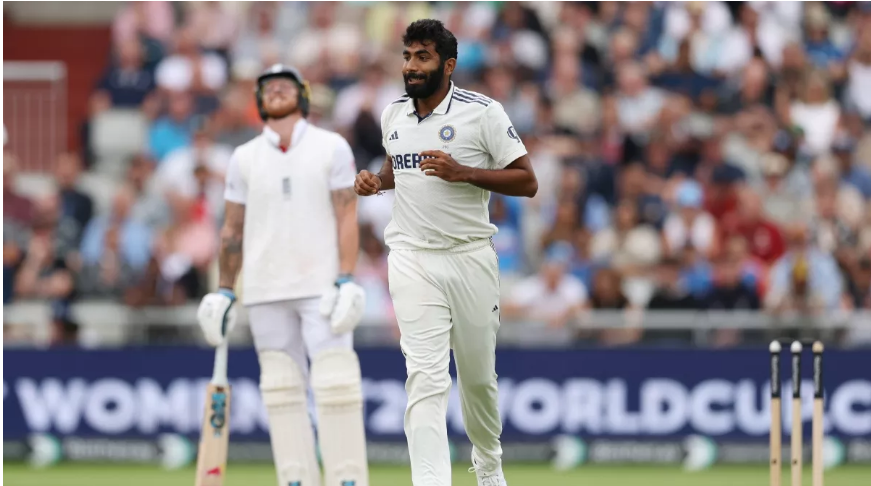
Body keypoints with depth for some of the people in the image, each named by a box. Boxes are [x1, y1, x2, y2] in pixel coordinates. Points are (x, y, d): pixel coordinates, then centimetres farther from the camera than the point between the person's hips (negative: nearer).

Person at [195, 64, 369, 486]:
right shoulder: (244, 158, 11)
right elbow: (232, 229, 14)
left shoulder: (331, 147, 4)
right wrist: (223, 291, 8)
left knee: (335, 383, -11)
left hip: (322, 287, -3)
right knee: (281, 388, 1)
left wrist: (346, 281, -12)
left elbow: (347, 217, -2)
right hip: (265, 293, 3)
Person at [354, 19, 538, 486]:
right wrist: (377, 181, 4)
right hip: (412, 260, 1)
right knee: (426, 377, -13)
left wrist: (463, 173, -21)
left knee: (478, 375, 12)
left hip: (471, 257, -1)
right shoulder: (393, 114, 7)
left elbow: (527, 182, -8)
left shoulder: (483, 112, -7)